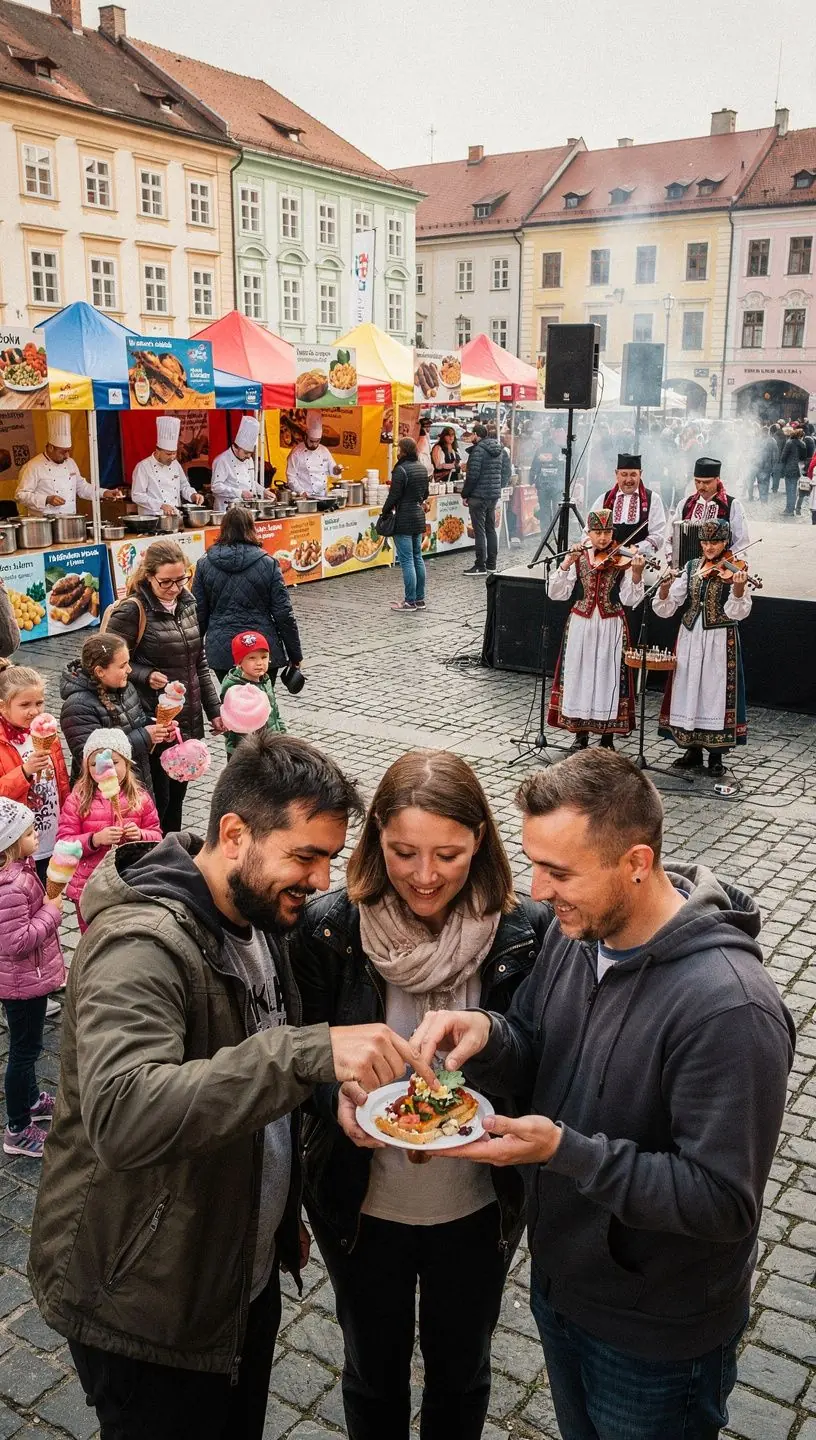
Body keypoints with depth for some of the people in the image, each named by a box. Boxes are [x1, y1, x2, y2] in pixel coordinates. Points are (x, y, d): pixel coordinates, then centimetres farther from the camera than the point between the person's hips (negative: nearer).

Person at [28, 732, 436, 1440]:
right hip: (146, 1311, -8)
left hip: (250, 1272, 8)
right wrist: (309, 1051, -49)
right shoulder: (142, 945, -29)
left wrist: (288, 1214, 13)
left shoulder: (257, 918, 0)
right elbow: (121, 1117, -44)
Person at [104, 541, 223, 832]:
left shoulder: (187, 603, 7)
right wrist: (146, 676, -24)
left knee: (177, 793, 15)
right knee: (158, 798, -1)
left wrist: (214, 709, 12)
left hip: (188, 720, 6)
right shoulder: (132, 611, -13)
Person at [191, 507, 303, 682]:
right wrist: (295, 655, 3)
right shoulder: (268, 564, -5)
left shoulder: (204, 565, 1)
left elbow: (198, 614, 3)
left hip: (221, 651, 2)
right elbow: (284, 614, -5)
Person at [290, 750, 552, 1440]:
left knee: (461, 1369, 26)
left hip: (477, 1205, 0)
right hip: (362, 1201, 0)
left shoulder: (527, 933, -18)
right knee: (374, 1370, 25)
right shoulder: (329, 927, -17)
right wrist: (338, 1098, -27)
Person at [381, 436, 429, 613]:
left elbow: (393, 496, -16)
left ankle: (410, 601, -3)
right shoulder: (422, 468, 9)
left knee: (406, 560, -5)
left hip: (404, 520, -9)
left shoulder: (401, 470, -17)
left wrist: (385, 512, -2)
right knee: (417, 558, 14)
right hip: (419, 516, 9)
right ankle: (420, 599, 18)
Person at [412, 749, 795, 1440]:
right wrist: (487, 1036, -20)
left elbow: (723, 1201, -29)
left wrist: (566, 1150, -34)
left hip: (655, 1340, -6)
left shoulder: (729, 1006, -33)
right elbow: (538, 1062, 2)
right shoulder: (576, 932, -10)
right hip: (558, 1278, 7)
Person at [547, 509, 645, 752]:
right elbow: (557, 593, -5)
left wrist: (636, 574, -27)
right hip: (581, 625, 2)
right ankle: (580, 734, 20)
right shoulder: (578, 556, 1)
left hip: (611, 627, -2)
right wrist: (565, 564, -17)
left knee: (609, 679, 2)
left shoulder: (623, 559, -3)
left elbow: (630, 599, -11)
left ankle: (607, 738, 14)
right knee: (579, 676, 7)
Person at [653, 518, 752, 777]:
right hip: (690, 638, 4)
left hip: (720, 641, -4)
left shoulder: (732, 569, -4)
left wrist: (738, 587, -35)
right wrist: (665, 588, -19)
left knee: (716, 692, -1)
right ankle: (693, 750, 20)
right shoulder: (691, 567, 7)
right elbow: (667, 608, 1)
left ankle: (716, 755, 10)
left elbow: (737, 612, -17)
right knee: (688, 691, 7)